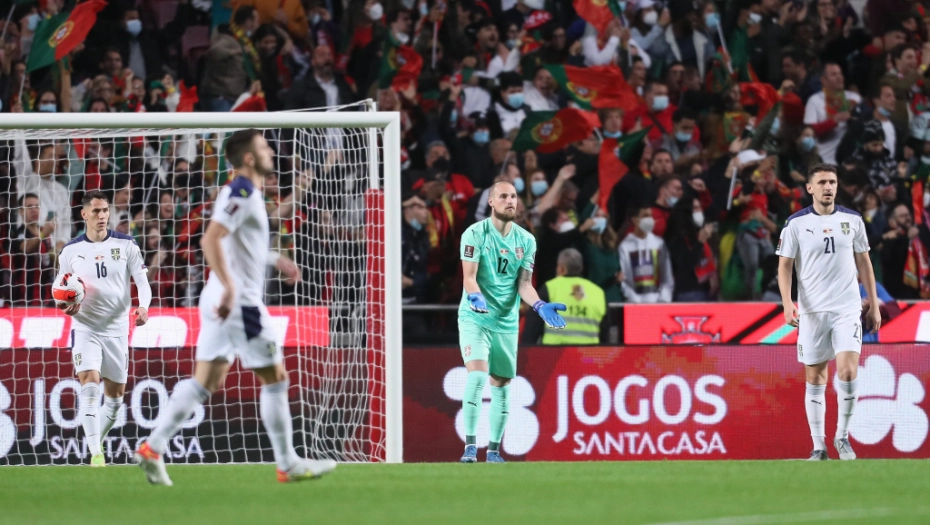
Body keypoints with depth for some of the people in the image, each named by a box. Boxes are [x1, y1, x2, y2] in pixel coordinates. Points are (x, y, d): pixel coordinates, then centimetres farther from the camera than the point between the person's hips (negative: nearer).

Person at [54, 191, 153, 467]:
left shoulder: (125, 245, 0)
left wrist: (143, 307, -21)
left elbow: (142, 281, -2)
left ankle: (96, 441, 31)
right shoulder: (70, 251, 2)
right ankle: (96, 454, -22)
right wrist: (66, 305, -12)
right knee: (89, 384, -20)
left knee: (115, 396, 8)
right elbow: (61, 291, 11)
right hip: (85, 328, -1)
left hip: (117, 329, 2)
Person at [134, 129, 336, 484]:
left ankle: (153, 449, 4)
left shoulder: (245, 193, 16)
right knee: (276, 379, 0)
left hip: (222, 303, 10)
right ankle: (288, 465, 6)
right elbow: (210, 240, -26)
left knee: (205, 382, 9)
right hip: (239, 303, -10)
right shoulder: (242, 194, -15)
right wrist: (230, 287, -32)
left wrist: (275, 260, 28)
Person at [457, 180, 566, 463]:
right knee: (477, 375, -20)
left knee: (501, 385, 7)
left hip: (507, 321, 5)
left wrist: (540, 305, -14)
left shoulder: (526, 240, 5)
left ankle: (494, 450, 17)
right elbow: (469, 276, -13)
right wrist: (475, 297, -34)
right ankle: (470, 445, -19)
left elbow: (524, 284, 4)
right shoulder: (475, 234, -7)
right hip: (474, 317, -5)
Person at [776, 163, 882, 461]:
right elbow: (785, 266, 0)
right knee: (815, 379, 3)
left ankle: (842, 437, 3)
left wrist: (874, 305, 11)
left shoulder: (852, 220, 5)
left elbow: (864, 263, 13)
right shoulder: (796, 224, -1)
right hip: (812, 311, 0)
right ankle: (818, 446, 12)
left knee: (847, 372, -14)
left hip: (847, 310, 0)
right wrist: (787, 303, -15)